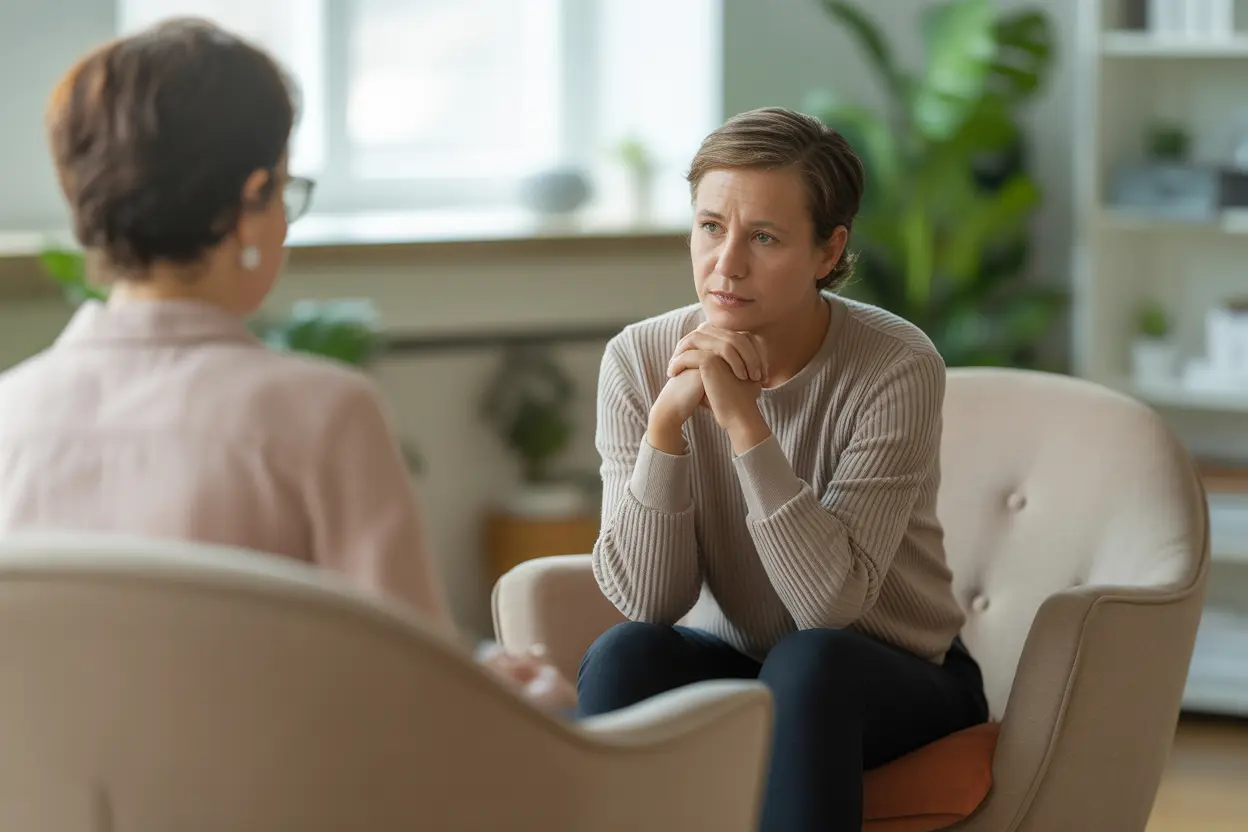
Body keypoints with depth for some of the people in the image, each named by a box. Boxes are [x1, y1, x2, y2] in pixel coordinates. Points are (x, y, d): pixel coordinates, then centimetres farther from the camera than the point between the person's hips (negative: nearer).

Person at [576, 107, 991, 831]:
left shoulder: (899, 369, -20)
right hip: (730, 662, 3)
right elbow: (646, 599, -16)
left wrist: (745, 422, -34)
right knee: (624, 656, -28)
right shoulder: (639, 361, -10)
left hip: (901, 683, -2)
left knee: (807, 663, -34)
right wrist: (666, 420, -29)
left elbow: (832, 599, -27)